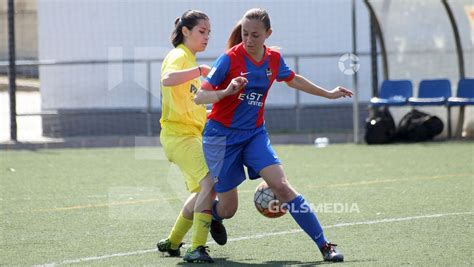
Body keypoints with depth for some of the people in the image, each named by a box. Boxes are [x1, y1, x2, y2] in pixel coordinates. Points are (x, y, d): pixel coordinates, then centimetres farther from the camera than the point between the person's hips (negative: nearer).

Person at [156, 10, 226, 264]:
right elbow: (167, 80, -35)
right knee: (210, 181, -25)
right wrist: (199, 70, -40)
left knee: (202, 189, 20)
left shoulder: (190, 60, 21)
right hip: (178, 135, -11)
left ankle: (172, 242, 31)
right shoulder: (178, 56, -10)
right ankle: (197, 248, -29)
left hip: (193, 135, 11)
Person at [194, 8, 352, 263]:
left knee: (282, 186, -17)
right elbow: (199, 97, -18)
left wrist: (328, 93, 29)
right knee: (227, 208, 1)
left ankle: (324, 245, -16)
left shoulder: (274, 59, -1)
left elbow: (292, 79, 22)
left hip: (254, 134, 3)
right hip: (222, 136, -3)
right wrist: (226, 91, -37)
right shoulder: (229, 59, -17)